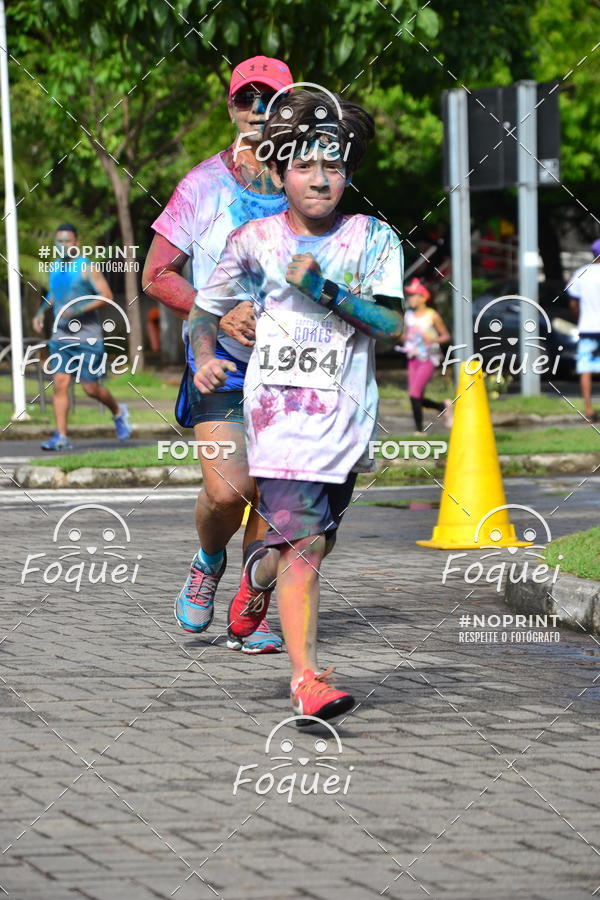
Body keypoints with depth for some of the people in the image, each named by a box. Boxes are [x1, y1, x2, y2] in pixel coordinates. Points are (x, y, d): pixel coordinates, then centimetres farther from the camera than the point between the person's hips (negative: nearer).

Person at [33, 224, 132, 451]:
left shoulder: (86, 268, -8)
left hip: (87, 337, -5)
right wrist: (41, 313, 15)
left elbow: (106, 296, -16)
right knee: (59, 384, -8)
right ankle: (61, 436, -10)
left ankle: (118, 412, 30)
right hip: (61, 337, 5)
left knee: (91, 388, 0)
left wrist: (77, 310, -24)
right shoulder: (54, 268, 12)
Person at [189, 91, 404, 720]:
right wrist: (205, 360, -4)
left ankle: (259, 572, 47)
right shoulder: (253, 241, 4)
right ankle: (307, 680, -13)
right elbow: (205, 311, 16)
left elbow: (391, 323, -8)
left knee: (314, 542, 14)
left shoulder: (373, 240, 5)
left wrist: (323, 289, -18)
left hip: (346, 419, 3)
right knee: (304, 546, -14)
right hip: (279, 410, -3)